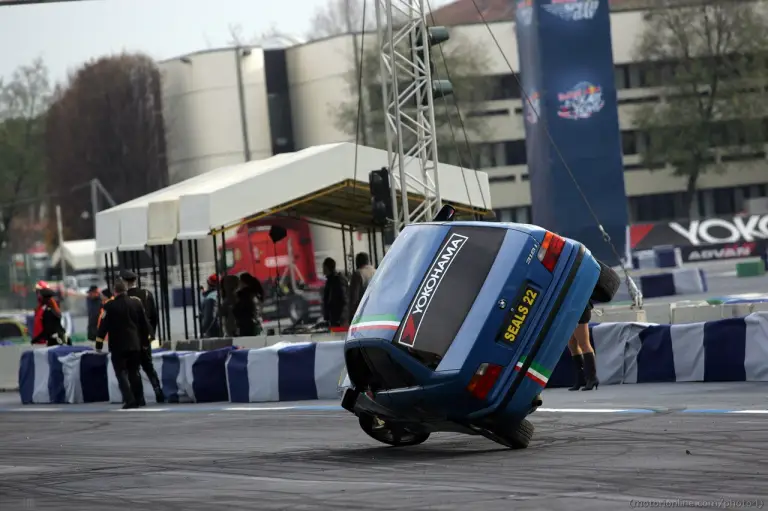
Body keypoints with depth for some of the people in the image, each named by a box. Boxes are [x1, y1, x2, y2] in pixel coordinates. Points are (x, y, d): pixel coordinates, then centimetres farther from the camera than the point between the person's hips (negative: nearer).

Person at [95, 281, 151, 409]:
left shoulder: (110, 306, -9)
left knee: (121, 372, -1)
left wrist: (98, 344, -4)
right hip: (135, 344, 4)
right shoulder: (136, 302, 3)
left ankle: (129, 400, -13)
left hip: (118, 345, -4)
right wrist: (145, 338, 20)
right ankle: (139, 399, 18)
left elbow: (103, 326, -9)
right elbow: (145, 323, 9)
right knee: (134, 371, 16)